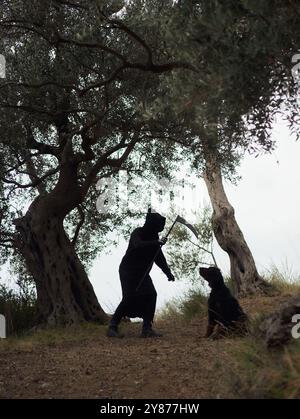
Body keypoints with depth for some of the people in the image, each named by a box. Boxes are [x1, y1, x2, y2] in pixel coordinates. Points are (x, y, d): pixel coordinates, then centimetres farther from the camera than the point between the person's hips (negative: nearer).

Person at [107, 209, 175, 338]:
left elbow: (159, 258, 9)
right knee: (130, 297, -20)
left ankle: (147, 328, -6)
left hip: (142, 273, 7)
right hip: (128, 270, -7)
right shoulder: (137, 233, -13)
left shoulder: (153, 238, 6)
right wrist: (157, 243, -38)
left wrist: (168, 273, -1)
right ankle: (112, 326, -13)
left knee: (151, 295, -10)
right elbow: (138, 245, -34)